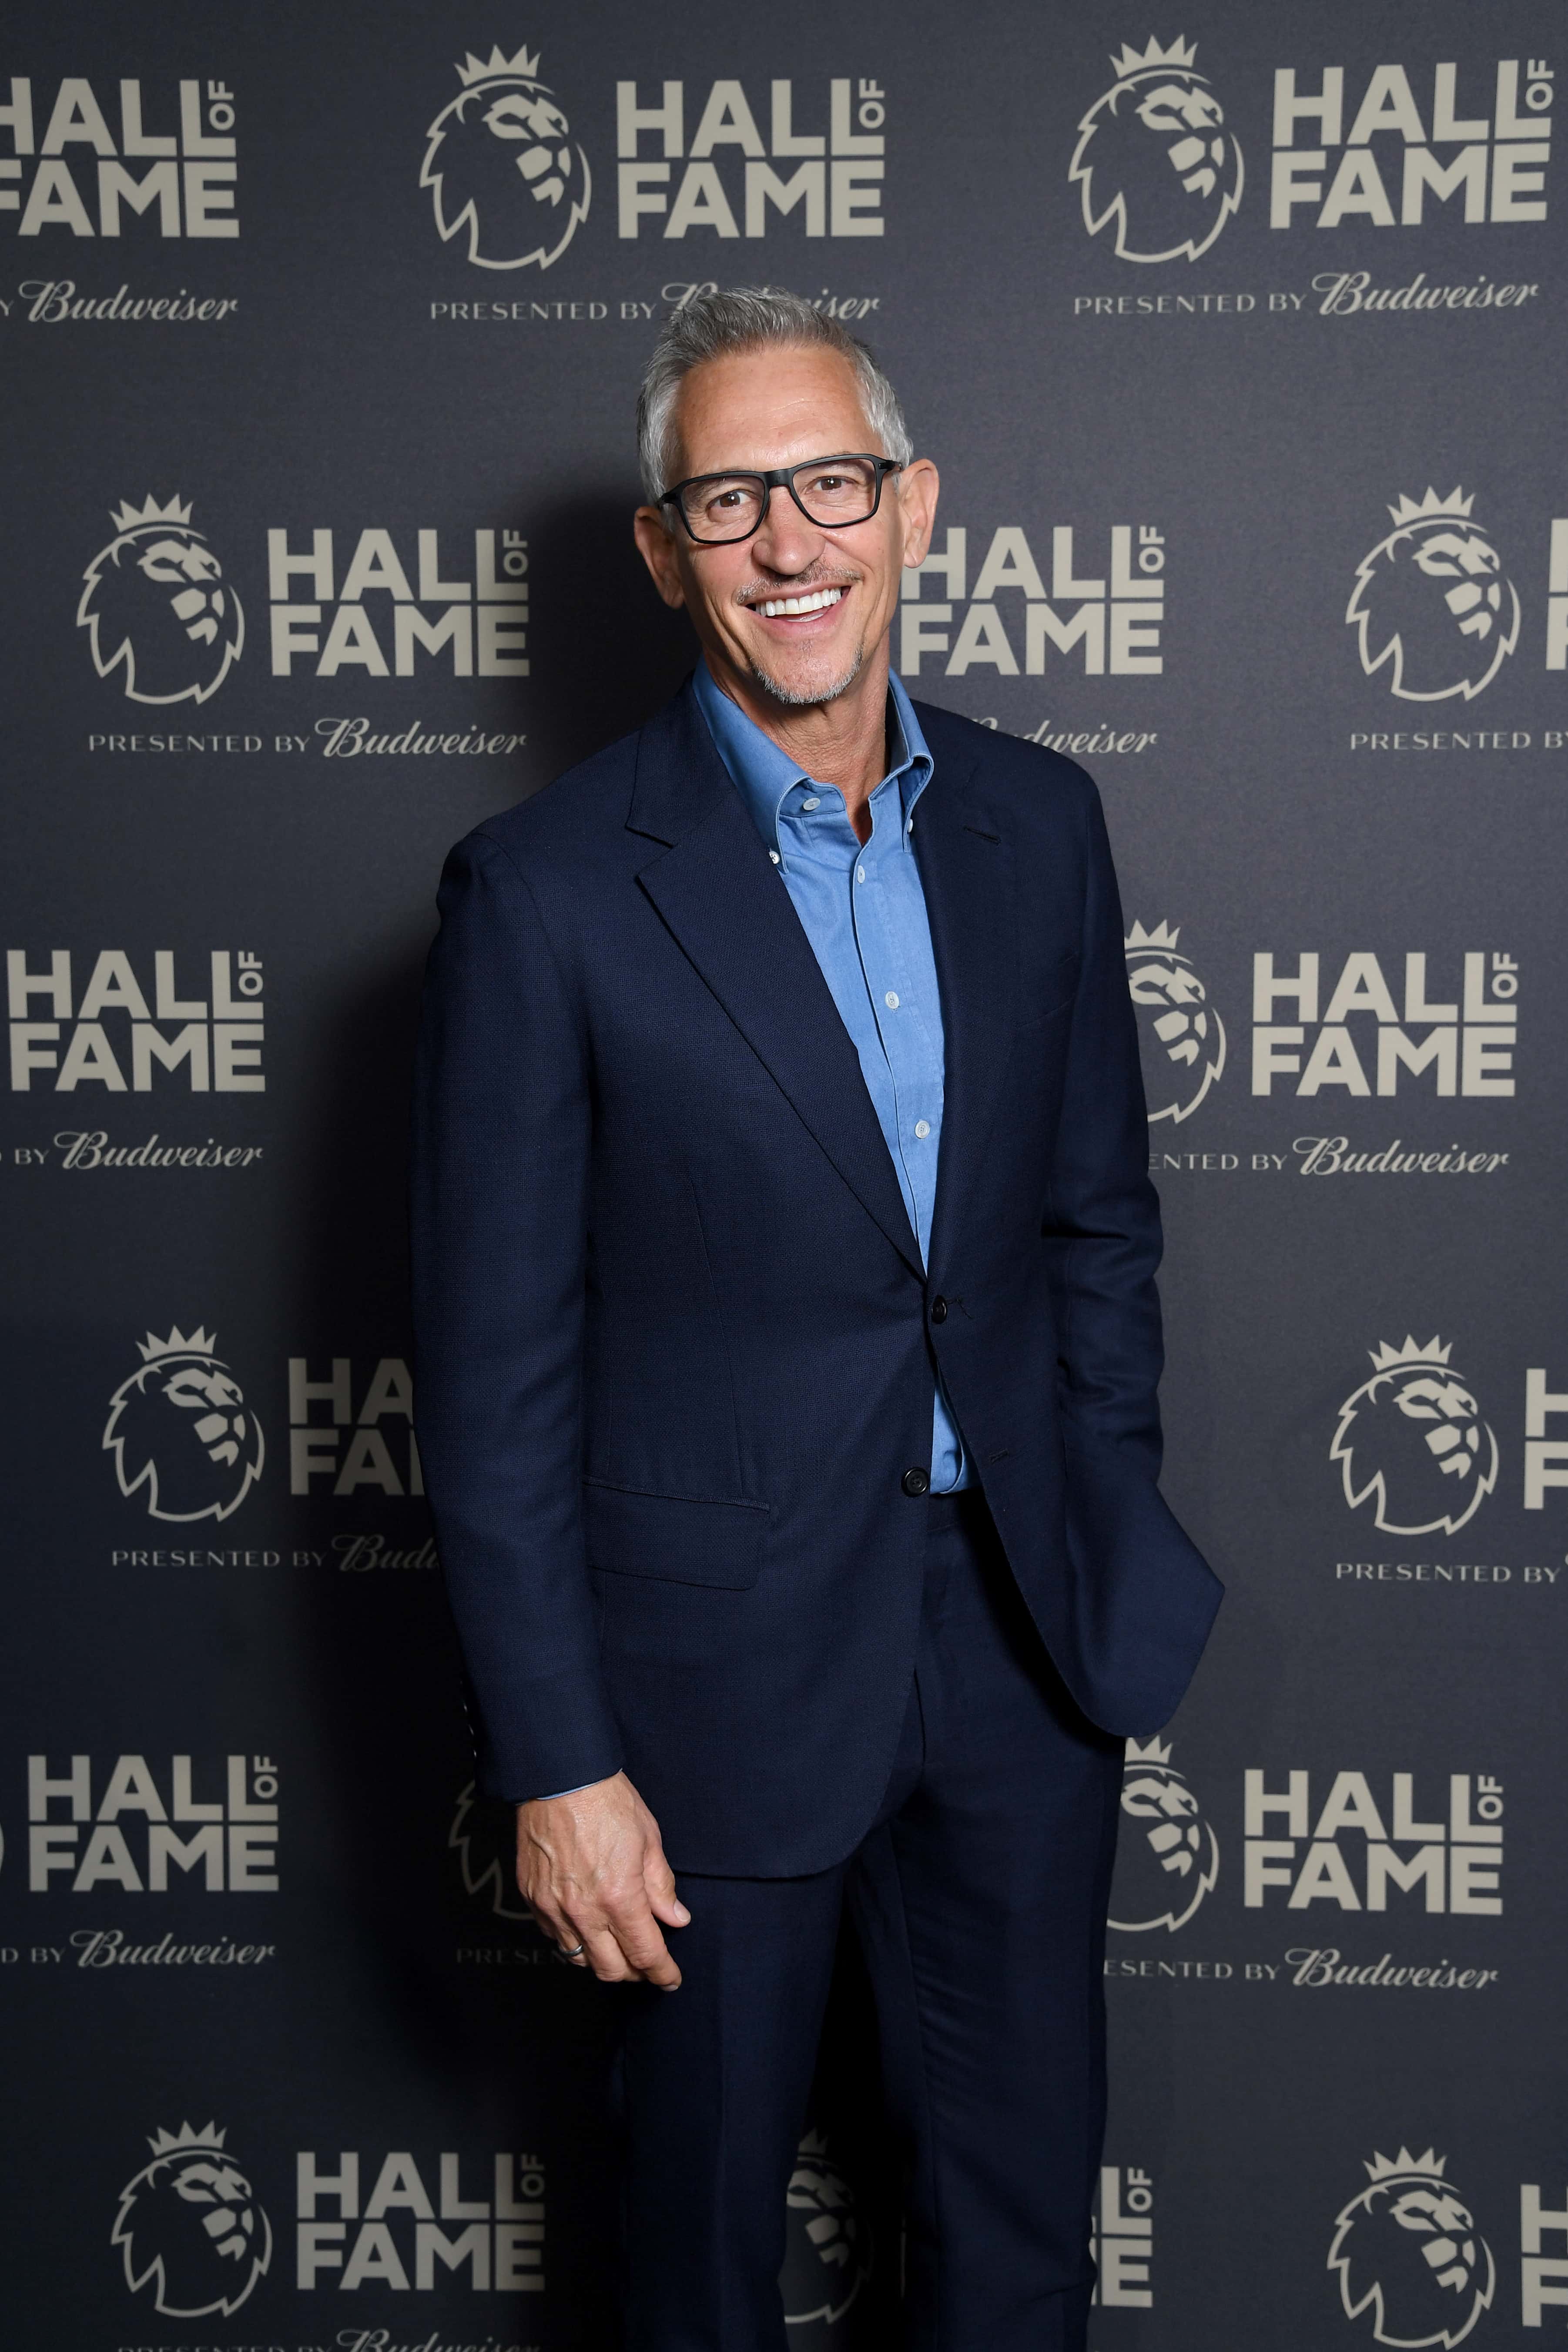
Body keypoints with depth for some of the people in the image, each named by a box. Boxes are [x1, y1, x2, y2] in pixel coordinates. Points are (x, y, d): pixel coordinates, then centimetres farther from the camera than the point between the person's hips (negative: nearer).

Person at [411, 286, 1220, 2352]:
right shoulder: (549, 892, -14)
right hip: (727, 1655, -3)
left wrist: (1116, 1561, 9)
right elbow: (496, 1370, -12)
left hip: (1024, 1633, 4)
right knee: (714, 2176, 18)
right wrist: (555, 1760, -12)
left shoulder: (1038, 824, 0)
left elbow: (1100, 1214, 9)